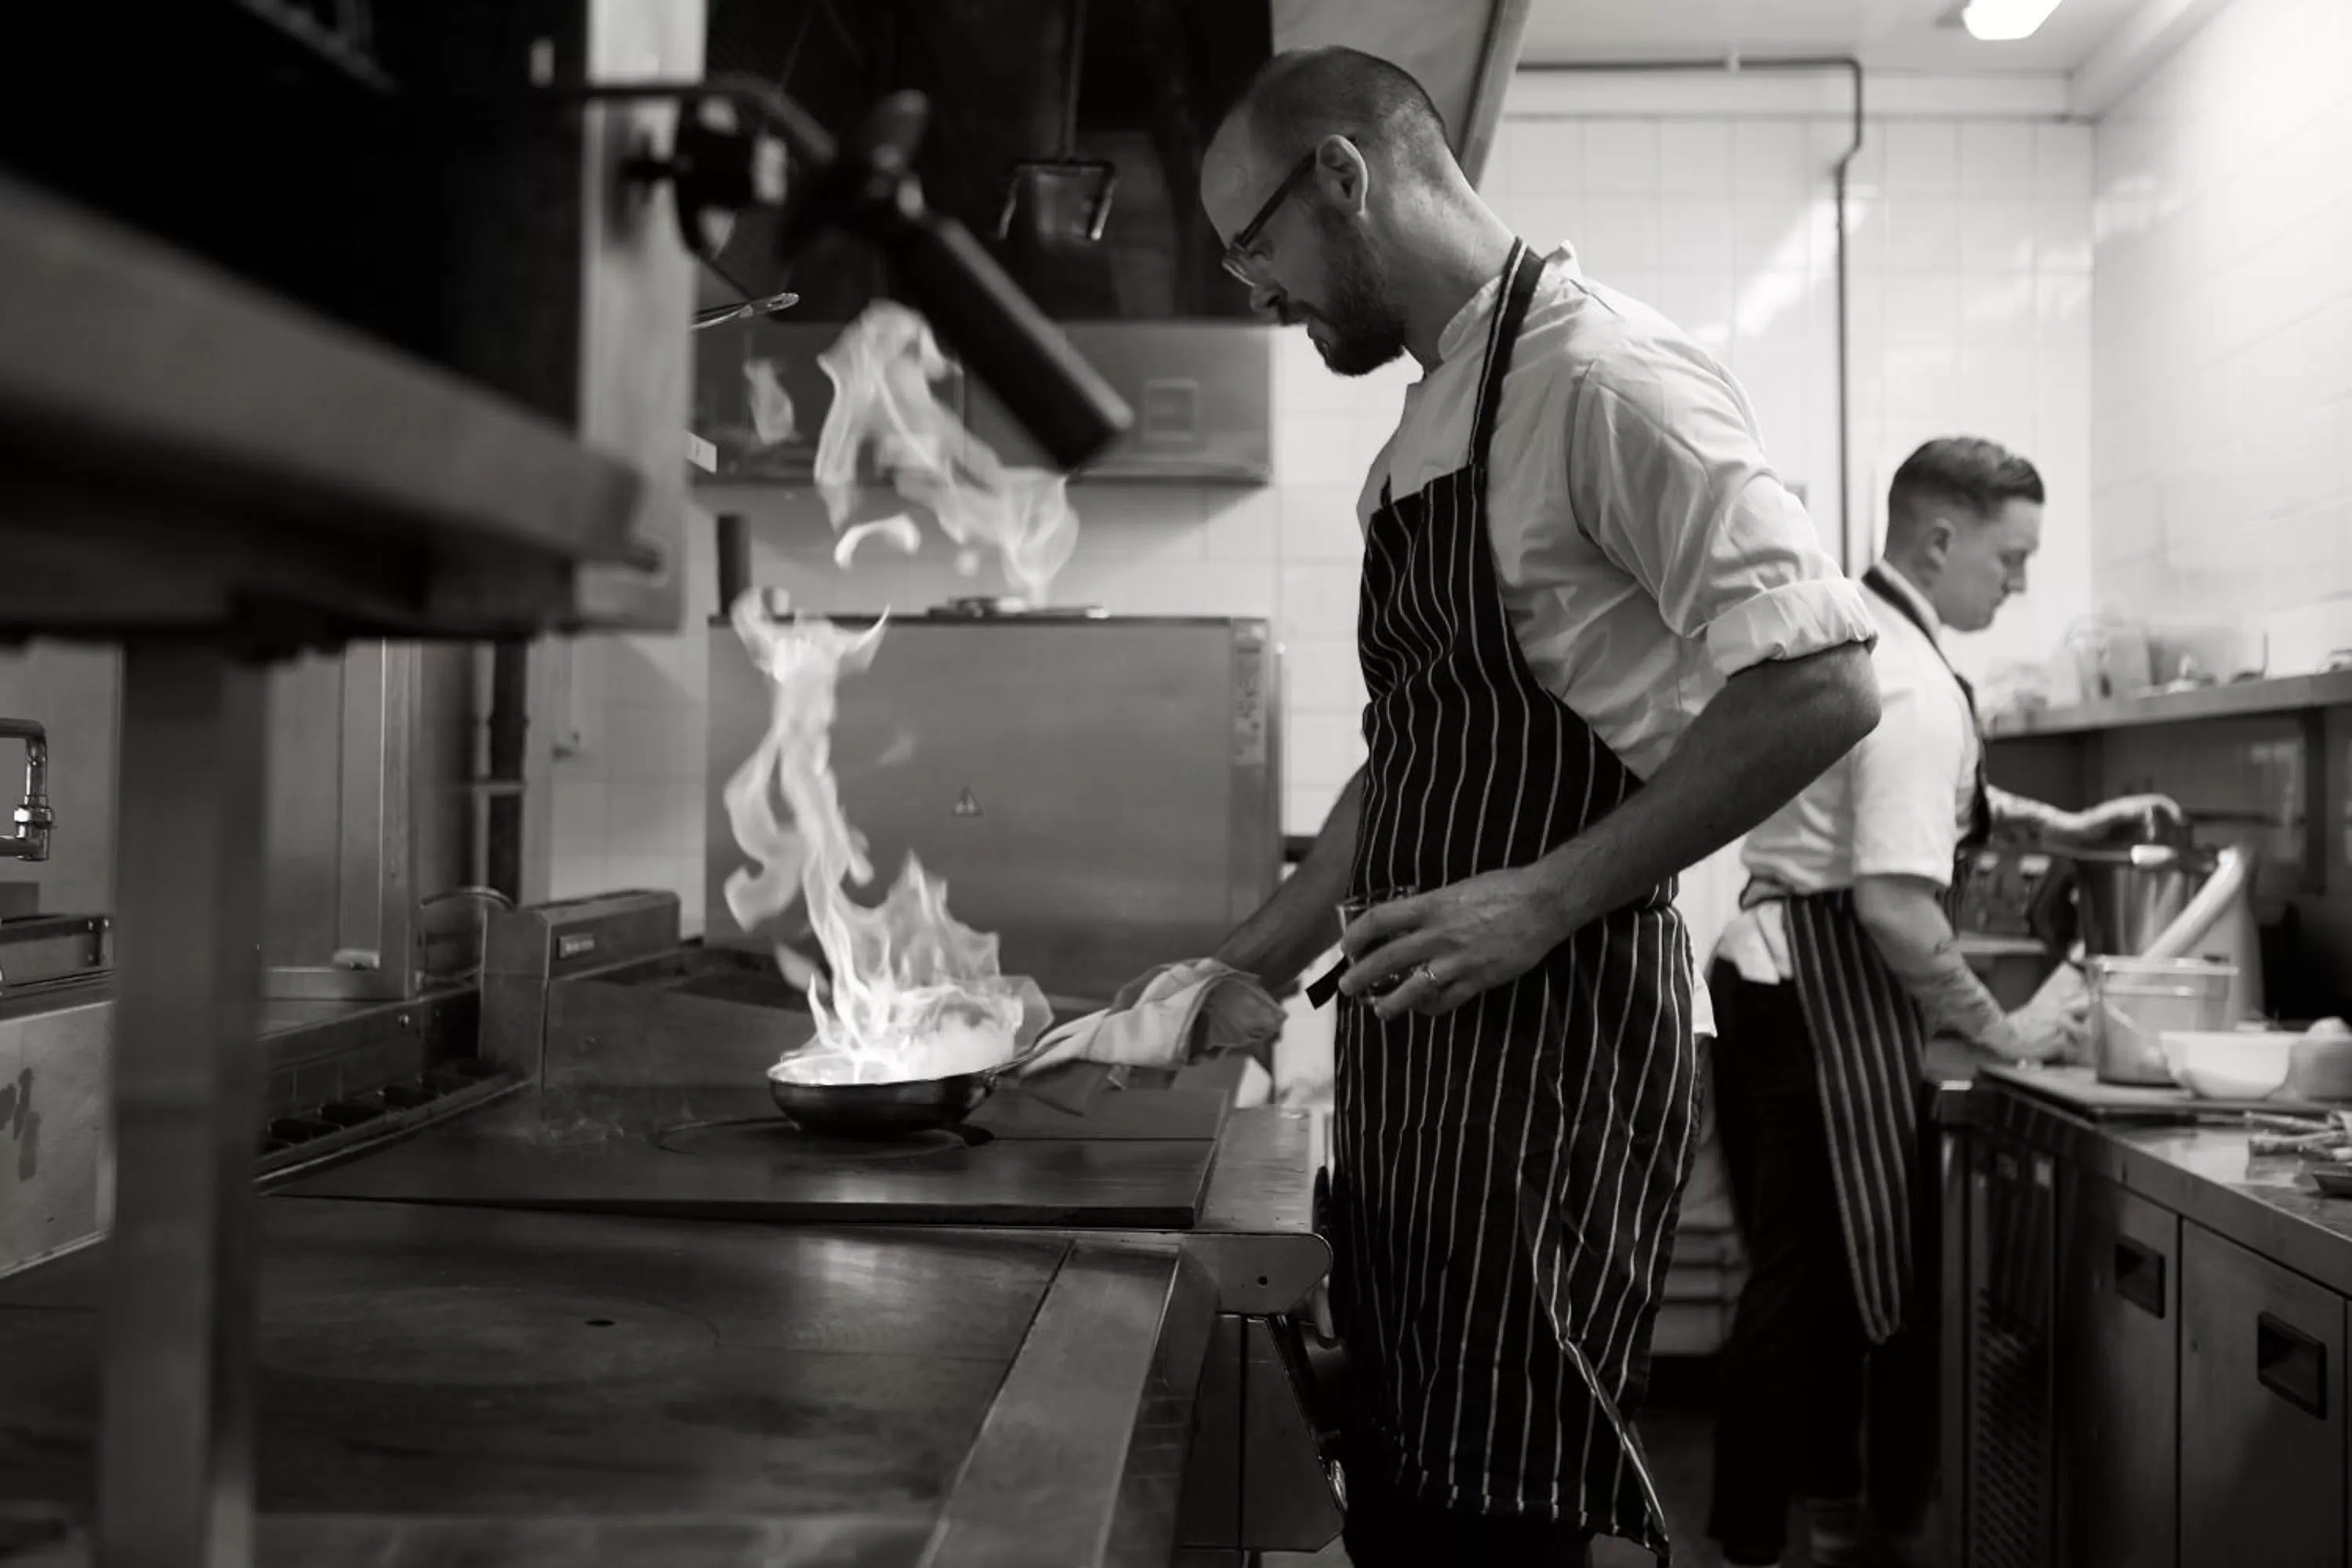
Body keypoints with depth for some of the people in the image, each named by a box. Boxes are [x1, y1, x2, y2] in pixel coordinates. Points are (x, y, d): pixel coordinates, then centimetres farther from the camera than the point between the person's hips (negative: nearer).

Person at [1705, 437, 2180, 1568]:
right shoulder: (1914, 684, -19)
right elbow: (1893, 901, -26)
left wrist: (2055, 826, 21)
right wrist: (2002, 1032, -15)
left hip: (1768, 969, 10)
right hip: (1827, 995, -10)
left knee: (1817, 1263, 19)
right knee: (1808, 1275, -1)